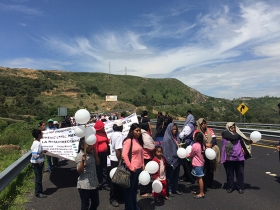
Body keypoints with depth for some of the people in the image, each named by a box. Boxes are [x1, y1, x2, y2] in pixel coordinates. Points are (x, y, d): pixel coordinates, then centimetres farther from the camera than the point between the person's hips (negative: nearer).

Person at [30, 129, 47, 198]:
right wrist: (39, 162, -19)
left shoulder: (36, 142, 8)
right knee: (38, 178, 1)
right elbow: (35, 154, -28)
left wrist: (43, 151, 11)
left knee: (39, 177, 19)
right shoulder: (37, 144, -23)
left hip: (39, 162, 10)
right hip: (37, 163, -10)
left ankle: (39, 191, 31)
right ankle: (38, 193, 12)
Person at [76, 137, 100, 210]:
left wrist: (95, 152, -1)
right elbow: (79, 171, -18)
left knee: (96, 202, 19)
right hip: (84, 185, -7)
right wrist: (83, 161, -34)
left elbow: (97, 162, 12)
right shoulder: (80, 156, -17)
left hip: (94, 183, 7)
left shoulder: (91, 153, 3)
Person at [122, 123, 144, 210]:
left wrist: (142, 165, 13)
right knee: (129, 190, 9)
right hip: (132, 170, -8)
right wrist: (130, 167, -17)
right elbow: (124, 155, -22)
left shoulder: (139, 140, 8)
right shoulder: (128, 141, -16)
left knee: (135, 189, 22)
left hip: (139, 169, 8)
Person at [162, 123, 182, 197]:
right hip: (171, 161, -7)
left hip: (177, 160, 7)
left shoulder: (176, 137, 6)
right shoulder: (167, 139, -15)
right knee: (170, 176, 7)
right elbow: (166, 151, -16)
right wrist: (169, 161, -18)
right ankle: (169, 190, 20)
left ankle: (175, 189, 31)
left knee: (176, 175, 17)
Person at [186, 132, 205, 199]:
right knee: (199, 178, 17)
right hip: (201, 163, 8)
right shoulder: (202, 145, 4)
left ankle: (201, 193, 3)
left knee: (199, 178, -3)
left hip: (197, 164, -8)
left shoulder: (195, 145, -19)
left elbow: (191, 155, -8)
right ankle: (199, 190, 27)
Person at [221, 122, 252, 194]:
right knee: (229, 173, 8)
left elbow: (242, 141, 7)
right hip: (229, 157, -3)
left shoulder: (238, 134, 12)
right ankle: (230, 187, 23)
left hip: (239, 156, 3)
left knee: (240, 172, 7)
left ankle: (240, 187, 22)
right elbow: (233, 137, -17)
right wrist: (239, 135, -2)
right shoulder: (225, 133, -3)